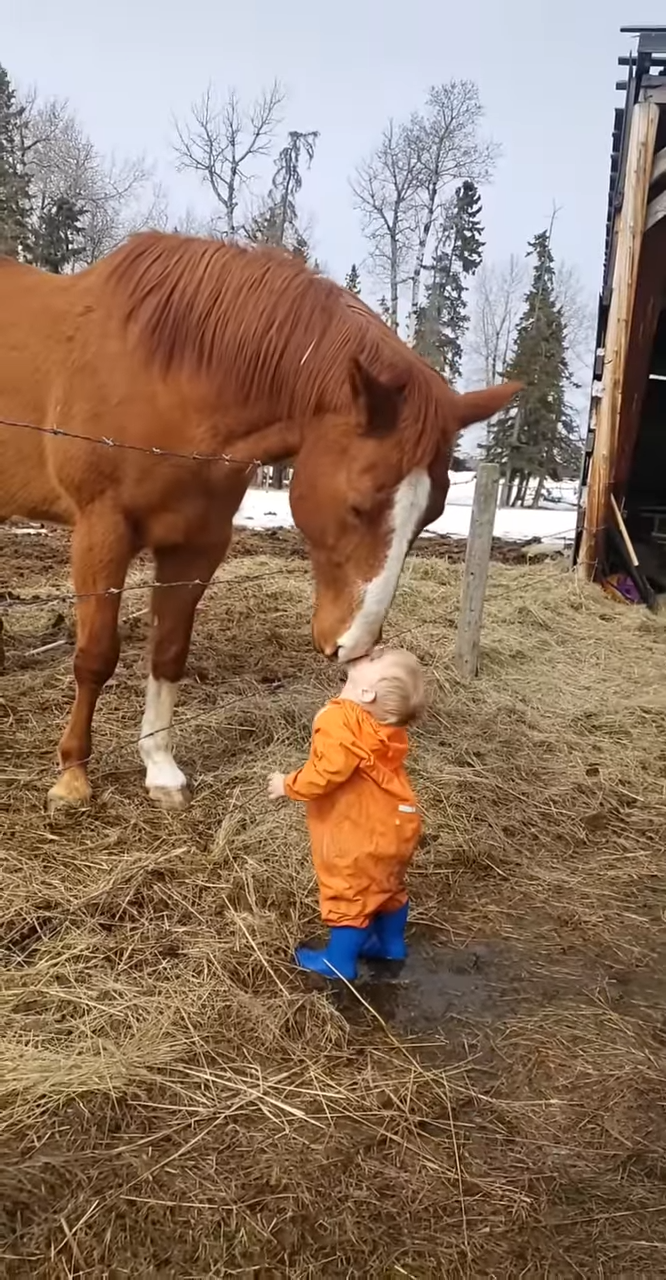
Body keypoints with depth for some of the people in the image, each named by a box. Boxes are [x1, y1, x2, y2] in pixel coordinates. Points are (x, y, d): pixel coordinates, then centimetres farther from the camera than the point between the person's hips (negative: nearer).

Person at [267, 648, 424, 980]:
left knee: (349, 892, 8)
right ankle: (391, 944, 43)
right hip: (394, 825, 8)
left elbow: (326, 774, -29)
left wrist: (288, 785, -14)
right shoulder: (389, 726, -2)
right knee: (387, 885, 26)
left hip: (364, 834, -8)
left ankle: (340, 960, 24)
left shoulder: (341, 720, -28)